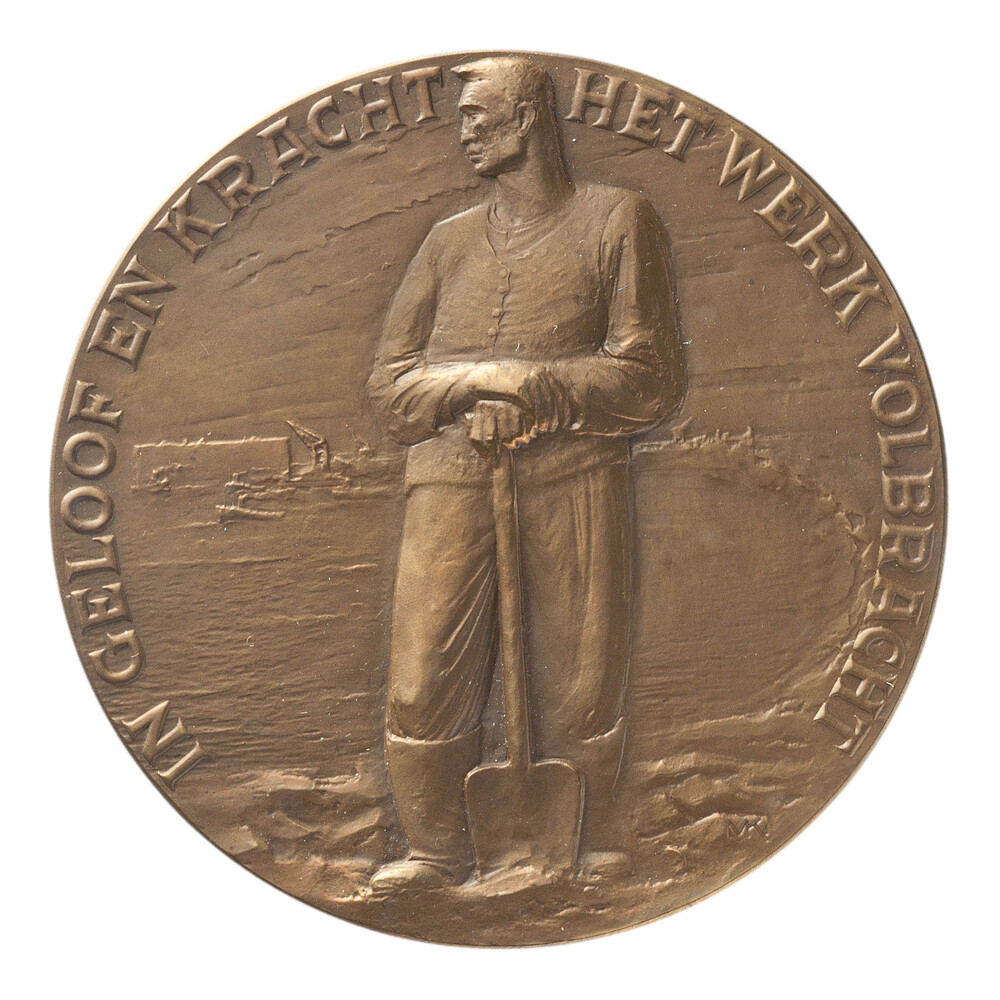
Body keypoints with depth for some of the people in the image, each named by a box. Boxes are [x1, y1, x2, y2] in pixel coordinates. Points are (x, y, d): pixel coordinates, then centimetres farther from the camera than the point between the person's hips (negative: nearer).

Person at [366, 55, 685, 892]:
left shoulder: (617, 220, 8)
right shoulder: (449, 241, 18)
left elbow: (650, 377, 1)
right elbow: (391, 383, 12)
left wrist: (527, 385, -9)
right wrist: (478, 386, -8)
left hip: (574, 478, -2)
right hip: (450, 480, 3)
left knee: (580, 675, 3)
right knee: (426, 676, 0)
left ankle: (591, 838, 24)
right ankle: (438, 850, 19)